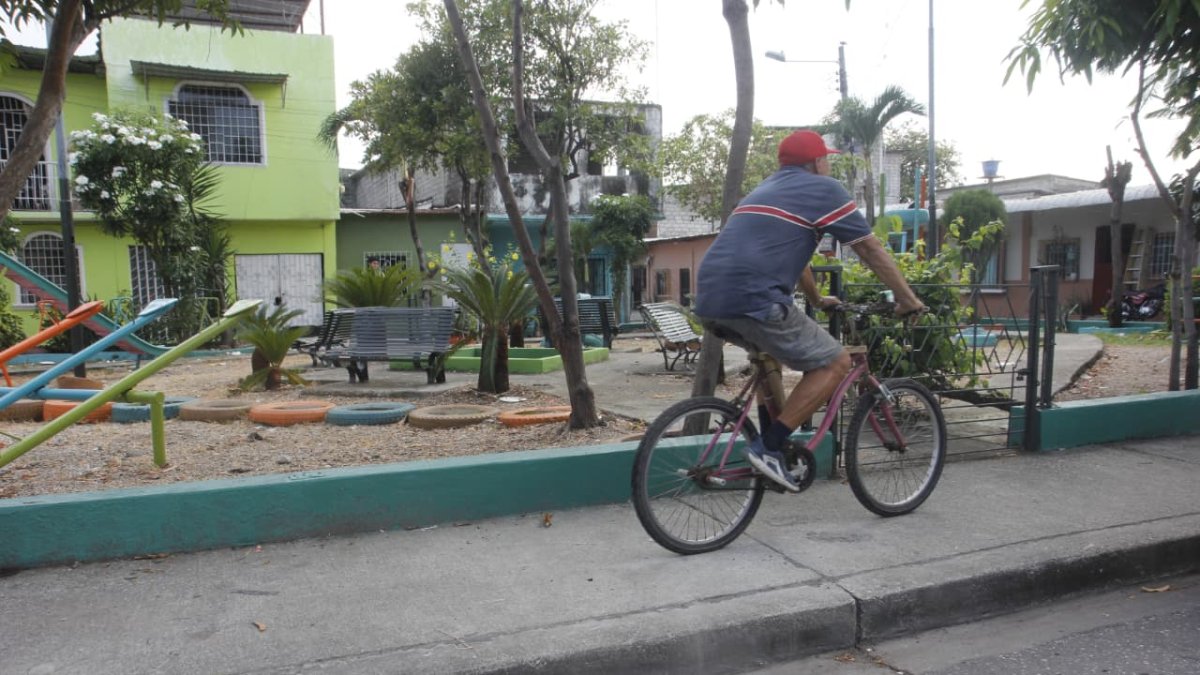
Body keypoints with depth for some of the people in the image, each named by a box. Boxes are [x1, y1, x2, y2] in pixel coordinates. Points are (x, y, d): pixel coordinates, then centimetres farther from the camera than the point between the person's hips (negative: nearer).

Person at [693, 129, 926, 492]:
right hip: (752, 299, -8)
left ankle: (773, 441, 28)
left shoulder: (766, 189, 32)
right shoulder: (823, 188, 8)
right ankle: (768, 446, -3)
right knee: (835, 363, 3)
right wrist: (908, 299, 19)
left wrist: (817, 299, 50)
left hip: (709, 300, 9)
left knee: (770, 351, 33)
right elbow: (870, 249, 9)